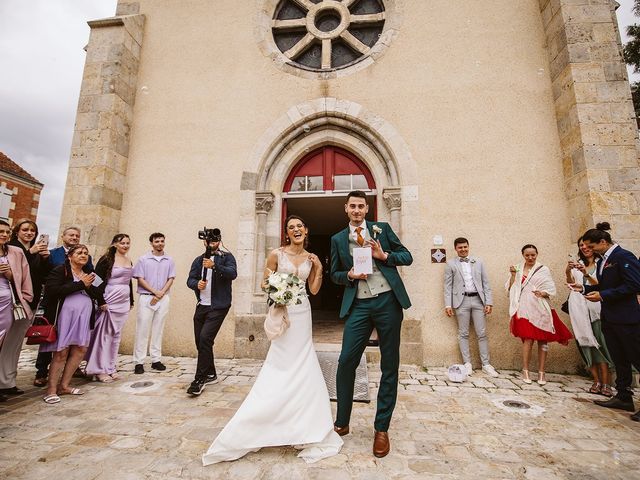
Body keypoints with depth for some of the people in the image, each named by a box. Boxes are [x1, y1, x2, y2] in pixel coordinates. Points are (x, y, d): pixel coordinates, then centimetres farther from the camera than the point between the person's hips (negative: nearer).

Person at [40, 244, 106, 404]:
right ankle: (51, 389, 10)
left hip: (83, 316, 6)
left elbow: (96, 292, 18)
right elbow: (53, 290, -18)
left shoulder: (89, 273, 14)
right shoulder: (60, 270, -5)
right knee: (61, 352, -3)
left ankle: (64, 385, 19)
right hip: (64, 315, -6)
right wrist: (81, 284, -16)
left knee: (81, 349, 5)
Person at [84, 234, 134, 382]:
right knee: (104, 334, 0)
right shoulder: (107, 259, -8)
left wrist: (131, 301, 17)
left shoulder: (129, 261, 11)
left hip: (124, 302, 6)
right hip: (110, 301, -6)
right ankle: (100, 370, 11)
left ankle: (110, 368, 21)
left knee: (116, 334, 11)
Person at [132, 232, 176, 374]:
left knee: (158, 330, 8)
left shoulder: (169, 260, 7)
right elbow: (140, 279, -3)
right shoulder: (144, 259, 1)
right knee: (142, 330, -1)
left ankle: (156, 360, 15)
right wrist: (155, 292, -10)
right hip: (146, 297, -2)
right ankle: (138, 362, 6)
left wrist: (161, 293, -8)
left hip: (163, 298, 2)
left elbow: (171, 279, 4)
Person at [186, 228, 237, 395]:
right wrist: (197, 284, -16)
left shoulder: (227, 256, -1)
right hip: (201, 306, 6)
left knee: (205, 338, -16)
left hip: (218, 307, -6)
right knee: (200, 341, 12)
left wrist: (214, 265, -31)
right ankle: (210, 375, 30)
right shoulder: (198, 260, 13)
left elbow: (233, 273, -18)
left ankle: (199, 380, -3)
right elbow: (190, 280, 6)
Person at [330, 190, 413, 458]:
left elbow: (407, 256, 7)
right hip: (358, 305, 1)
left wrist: (384, 255, -10)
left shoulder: (382, 229, 7)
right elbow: (335, 274, 15)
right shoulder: (338, 239, 10)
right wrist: (349, 275, -6)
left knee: (389, 366, 7)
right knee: (346, 362, -2)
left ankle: (382, 428, 24)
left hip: (388, 301, 0)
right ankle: (342, 423, 20)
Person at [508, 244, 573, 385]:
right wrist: (513, 275, -8)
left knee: (542, 339, 4)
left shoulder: (543, 269, 4)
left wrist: (543, 293, -18)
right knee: (528, 339, -5)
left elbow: (551, 289, 2)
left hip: (540, 309, 1)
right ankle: (525, 371, 4)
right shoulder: (518, 269, 8)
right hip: (525, 309, 0)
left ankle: (541, 373, 14)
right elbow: (511, 288, 5)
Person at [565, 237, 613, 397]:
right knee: (587, 345, 3)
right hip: (579, 308, 3)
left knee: (600, 344, -7)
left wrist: (587, 275, -23)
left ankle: (605, 384, -2)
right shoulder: (577, 265, 13)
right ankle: (597, 382, 10)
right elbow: (571, 283, 0)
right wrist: (568, 272, -20)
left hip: (596, 308, -3)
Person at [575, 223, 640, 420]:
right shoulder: (602, 261, 13)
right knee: (619, 360, 14)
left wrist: (603, 295, -19)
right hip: (609, 318, 9)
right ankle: (623, 398, 23)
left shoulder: (623, 256, -13)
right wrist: (584, 288, 3)